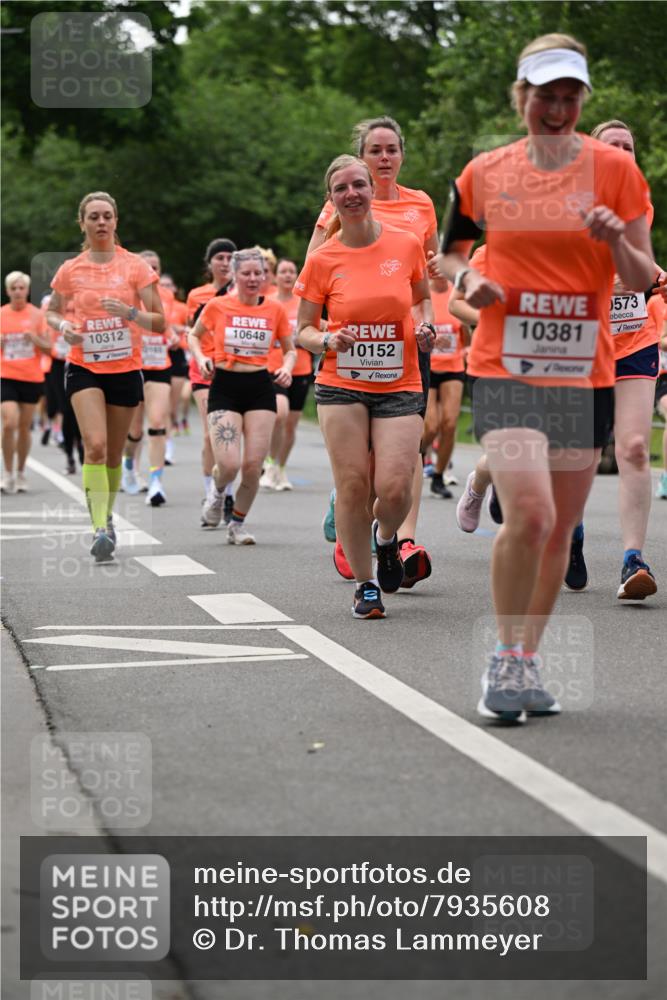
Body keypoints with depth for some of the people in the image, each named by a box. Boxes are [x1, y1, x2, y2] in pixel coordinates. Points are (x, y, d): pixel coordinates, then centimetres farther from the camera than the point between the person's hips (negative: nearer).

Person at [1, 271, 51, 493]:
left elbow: (49, 349, 3)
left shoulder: (37, 315, 2)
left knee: (25, 427, 6)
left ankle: (20, 473, 20)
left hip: (32, 379, 1)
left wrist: (36, 339, -16)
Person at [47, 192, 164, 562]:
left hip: (125, 369, 1)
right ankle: (100, 528, -23)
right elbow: (52, 312, 17)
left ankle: (106, 516, 31)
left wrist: (130, 312, -22)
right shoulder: (70, 270, 2)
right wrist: (62, 326, -5)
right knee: (95, 445, -19)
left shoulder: (135, 266, -3)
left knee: (114, 453, 9)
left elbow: (160, 323, -3)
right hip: (84, 368, -1)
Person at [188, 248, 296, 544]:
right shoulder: (217, 306, -2)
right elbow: (194, 335, 15)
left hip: (260, 388, 2)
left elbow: (290, 349, 15)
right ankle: (217, 491, 22)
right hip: (225, 386, -2)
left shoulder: (275, 309, 2)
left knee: (253, 465, -4)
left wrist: (287, 367, -6)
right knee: (229, 464, -15)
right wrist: (201, 358, -4)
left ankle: (238, 523, 19)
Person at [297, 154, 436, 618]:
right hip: (342, 385, 0)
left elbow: (423, 297, 19)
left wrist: (427, 325, -2)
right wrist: (327, 341, -15)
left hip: (400, 386, 0)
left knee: (394, 488, -12)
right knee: (352, 486, -4)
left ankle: (387, 537, 24)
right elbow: (304, 330, 6)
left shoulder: (407, 244, 1)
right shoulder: (323, 259, -1)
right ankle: (365, 584, 13)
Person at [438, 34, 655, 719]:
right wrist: (467, 279, -4)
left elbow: (642, 280, 3)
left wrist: (617, 238, -18)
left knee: (559, 531, 8)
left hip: (586, 374, 2)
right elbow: (451, 250, 19)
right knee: (529, 515, -20)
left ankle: (525, 663, 24)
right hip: (505, 371, -2)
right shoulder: (485, 173, 4)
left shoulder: (615, 170, 2)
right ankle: (504, 658, -2)